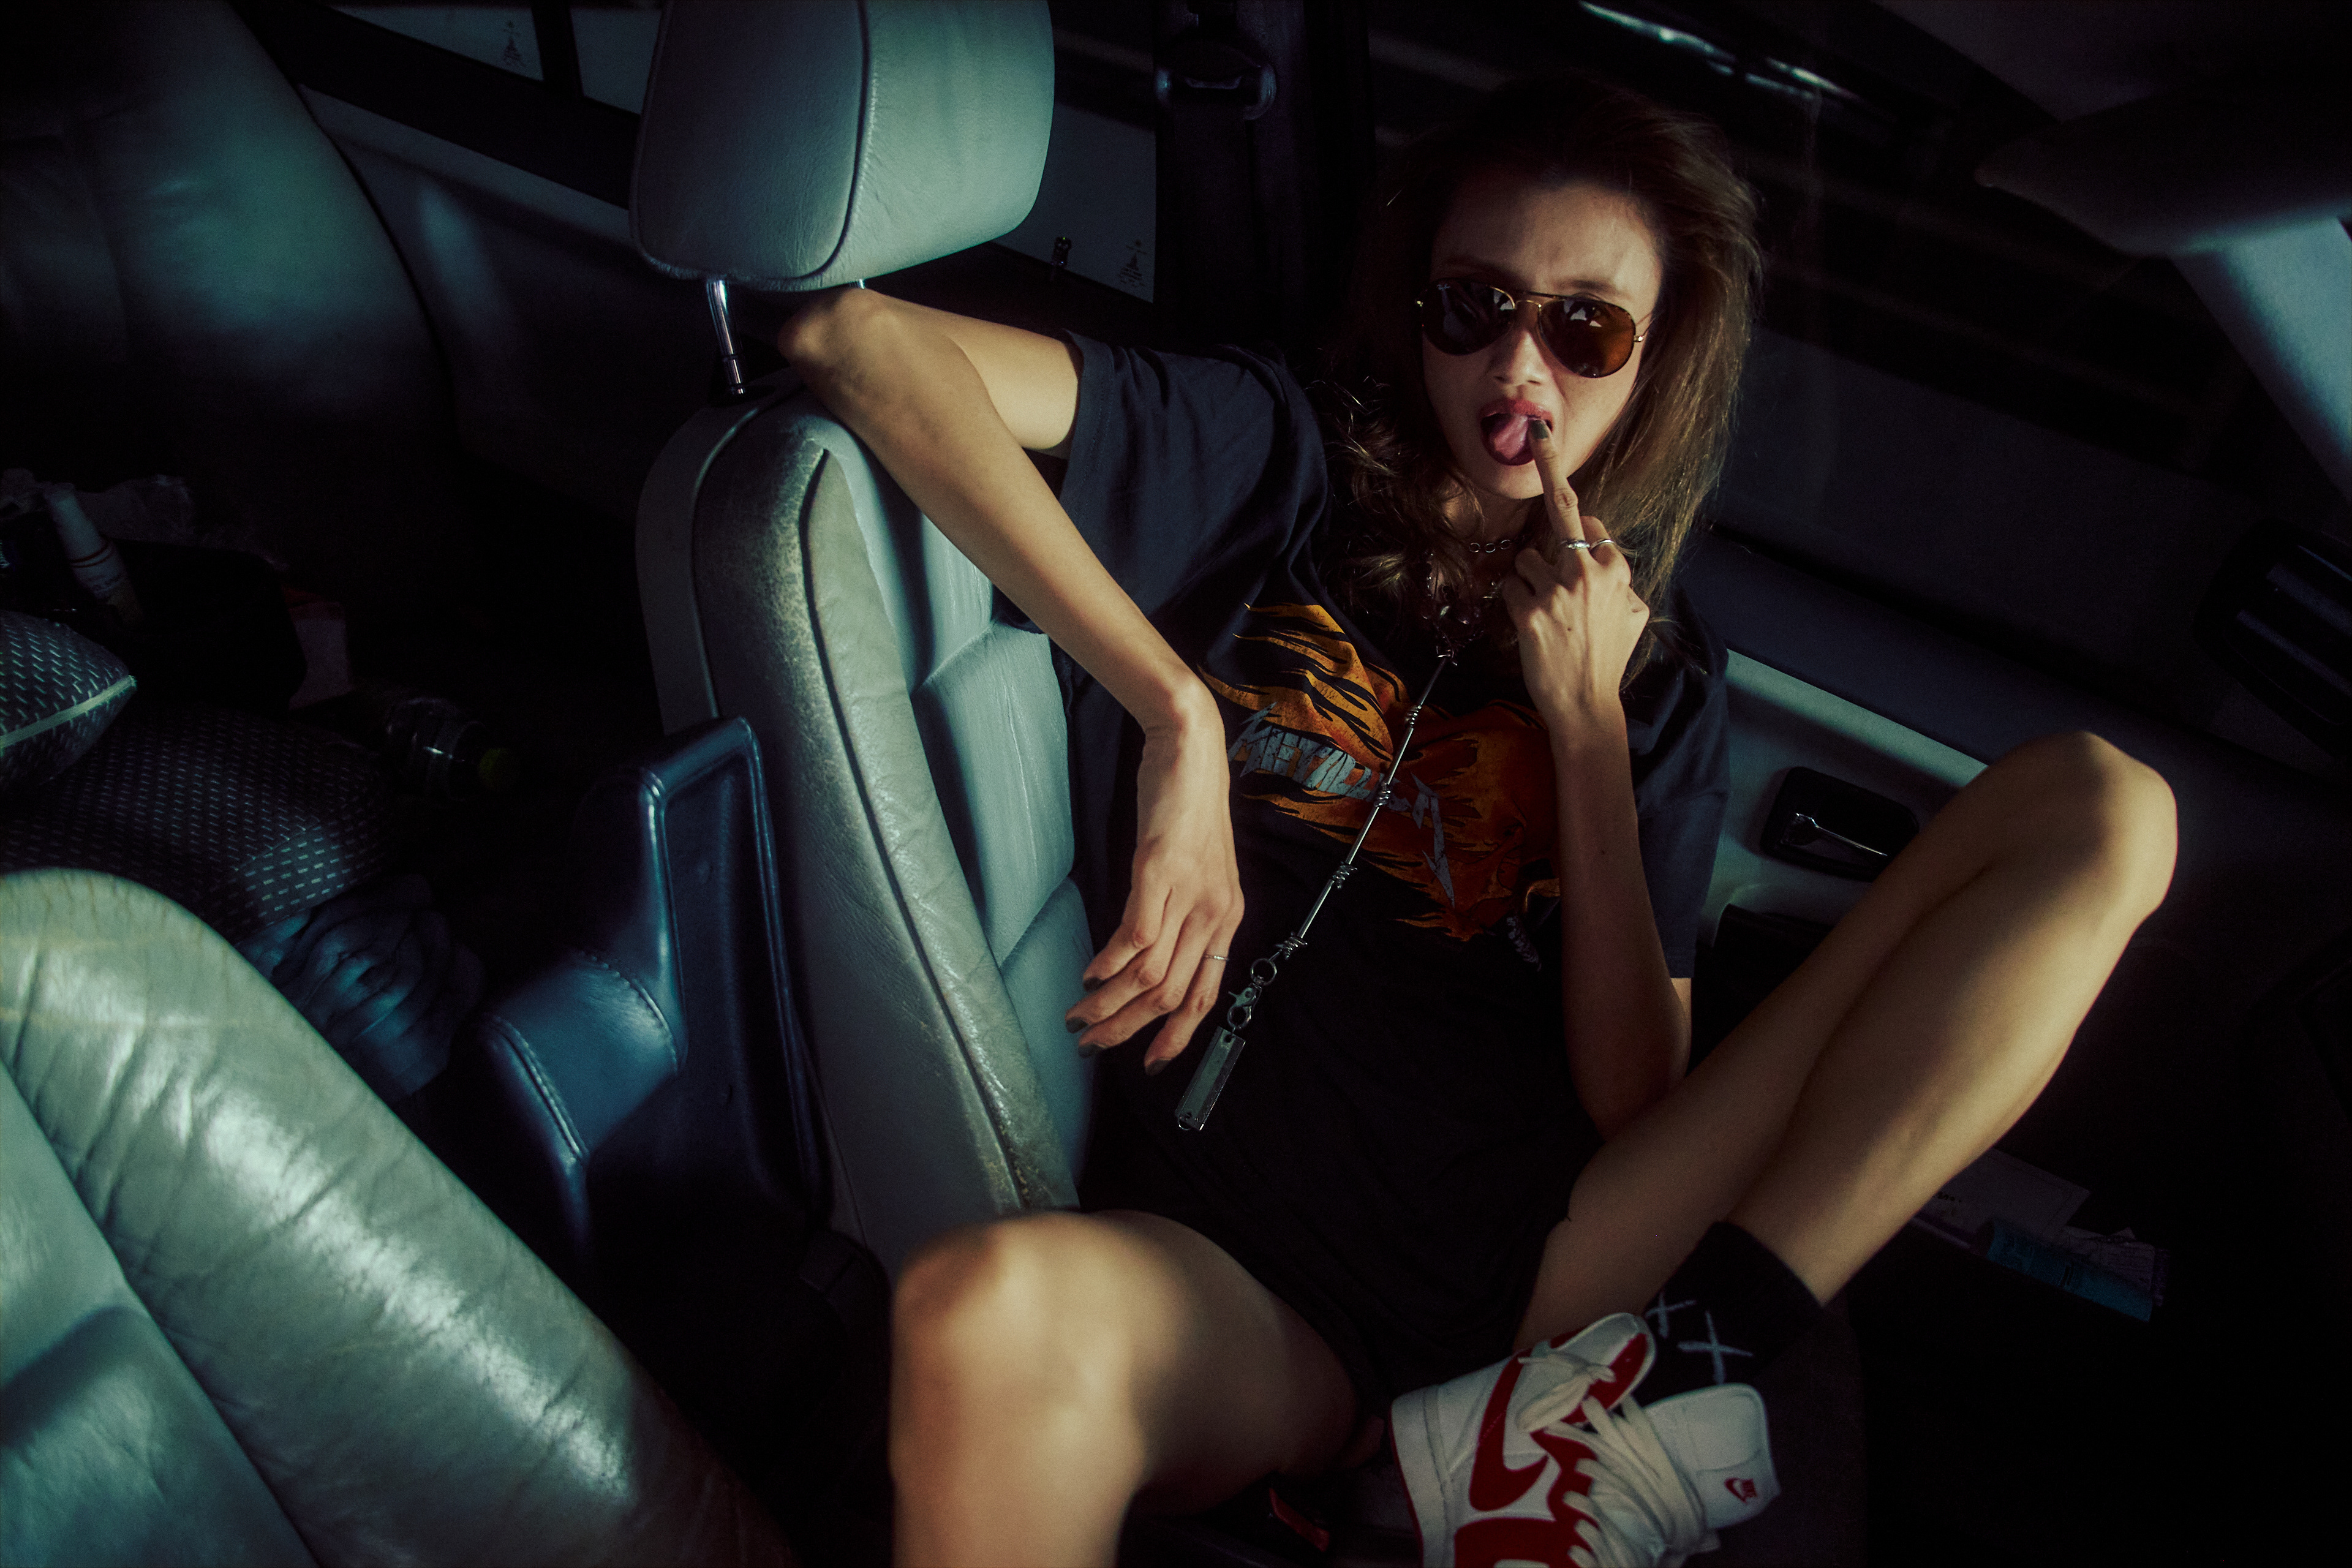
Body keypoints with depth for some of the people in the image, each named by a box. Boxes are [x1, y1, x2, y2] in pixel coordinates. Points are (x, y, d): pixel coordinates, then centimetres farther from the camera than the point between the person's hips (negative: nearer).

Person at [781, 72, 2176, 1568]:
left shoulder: (1660, 671, 13)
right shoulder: (1263, 465, 6)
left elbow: (1635, 1101, 3)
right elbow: (852, 332, -9)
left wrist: (1585, 720, -3)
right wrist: (1177, 716, -13)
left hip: (1549, 1266, 4)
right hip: (1248, 1298, -3)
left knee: (2098, 802, -5)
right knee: (995, 1314, -42)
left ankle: (1636, 1388, -15)